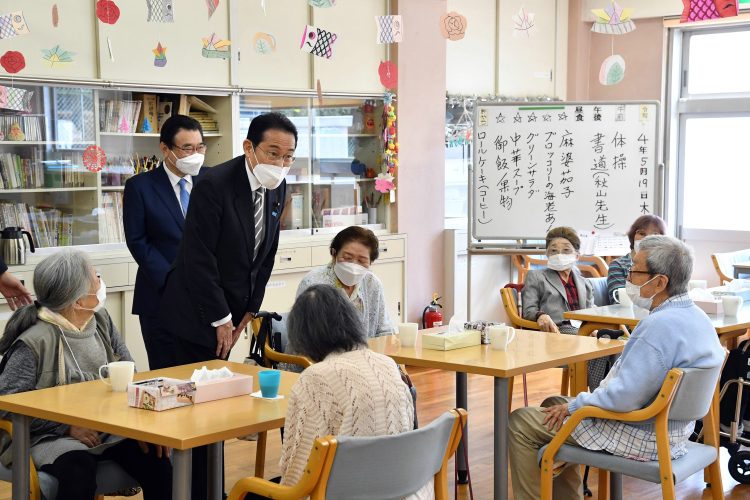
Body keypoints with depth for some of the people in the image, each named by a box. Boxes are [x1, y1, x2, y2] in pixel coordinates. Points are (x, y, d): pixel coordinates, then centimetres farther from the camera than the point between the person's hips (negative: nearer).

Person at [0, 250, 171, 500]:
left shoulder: (101, 321, 5)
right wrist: (67, 427, -20)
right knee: (79, 470, -38)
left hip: (109, 429, 5)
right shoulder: (34, 342, -14)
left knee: (156, 458, -22)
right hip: (55, 437, -5)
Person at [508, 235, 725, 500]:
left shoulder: (661, 326, -28)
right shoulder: (696, 316, 4)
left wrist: (573, 405, -13)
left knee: (520, 422, -2)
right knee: (553, 404, 24)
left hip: (639, 439, -10)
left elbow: (624, 398, -29)